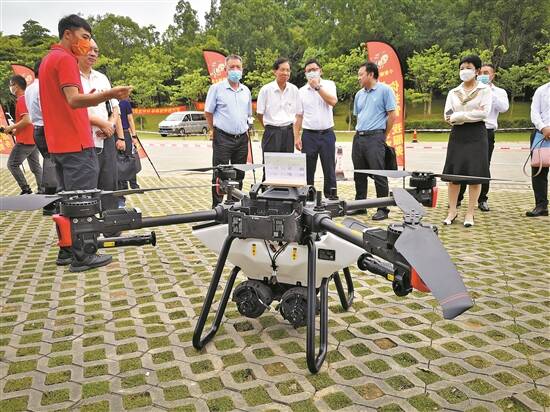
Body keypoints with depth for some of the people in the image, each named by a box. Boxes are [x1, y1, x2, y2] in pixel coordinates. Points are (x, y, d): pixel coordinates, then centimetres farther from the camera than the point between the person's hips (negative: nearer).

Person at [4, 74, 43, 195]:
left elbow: (26, 120, -23)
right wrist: (16, 129, 19)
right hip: (33, 139, 9)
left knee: (12, 164, -2)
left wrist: (11, 127, -11)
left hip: (24, 141, -9)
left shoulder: (21, 100, -12)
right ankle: (42, 190, 7)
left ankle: (26, 189, -5)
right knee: (36, 167, 8)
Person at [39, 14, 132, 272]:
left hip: (58, 143, 10)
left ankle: (66, 250, 19)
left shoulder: (47, 60, 20)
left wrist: (88, 98, 24)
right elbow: (73, 100, -24)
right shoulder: (66, 59, -10)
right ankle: (81, 256, -1)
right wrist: (110, 94, -38)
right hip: (76, 144, -10)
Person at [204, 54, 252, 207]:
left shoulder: (246, 91, 12)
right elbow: (208, 112, 1)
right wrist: (213, 131, 1)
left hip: (242, 138, 5)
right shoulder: (216, 88, -2)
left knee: (239, 175, 11)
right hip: (223, 138, -5)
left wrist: (245, 129, 13)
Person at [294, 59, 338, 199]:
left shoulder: (329, 85, 4)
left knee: (329, 170, 3)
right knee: (307, 170, 4)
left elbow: (333, 101, -16)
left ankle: (331, 197, 11)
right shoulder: (302, 91, 8)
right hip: (309, 134, 1)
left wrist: (317, 86, -11)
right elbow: (298, 116, 6)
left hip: (327, 133, -1)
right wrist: (296, 137, -2)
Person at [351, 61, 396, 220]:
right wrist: (359, 133, 15)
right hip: (358, 137, 7)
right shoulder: (359, 94, 17)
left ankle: (383, 209, 2)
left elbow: (392, 115, -6)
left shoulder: (385, 90, -4)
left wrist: (384, 136, -3)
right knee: (359, 174, 11)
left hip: (375, 137, -7)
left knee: (379, 175, -5)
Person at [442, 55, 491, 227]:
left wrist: (458, 116, -11)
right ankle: (452, 210, 11)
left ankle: (470, 213, 7)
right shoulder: (453, 92, 12)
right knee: (453, 174, 2)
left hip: (476, 135, -3)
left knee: (474, 175, -1)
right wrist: (470, 116, -11)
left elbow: (484, 112, -12)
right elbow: (448, 116, 0)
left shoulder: (484, 90, 2)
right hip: (457, 135, 3)